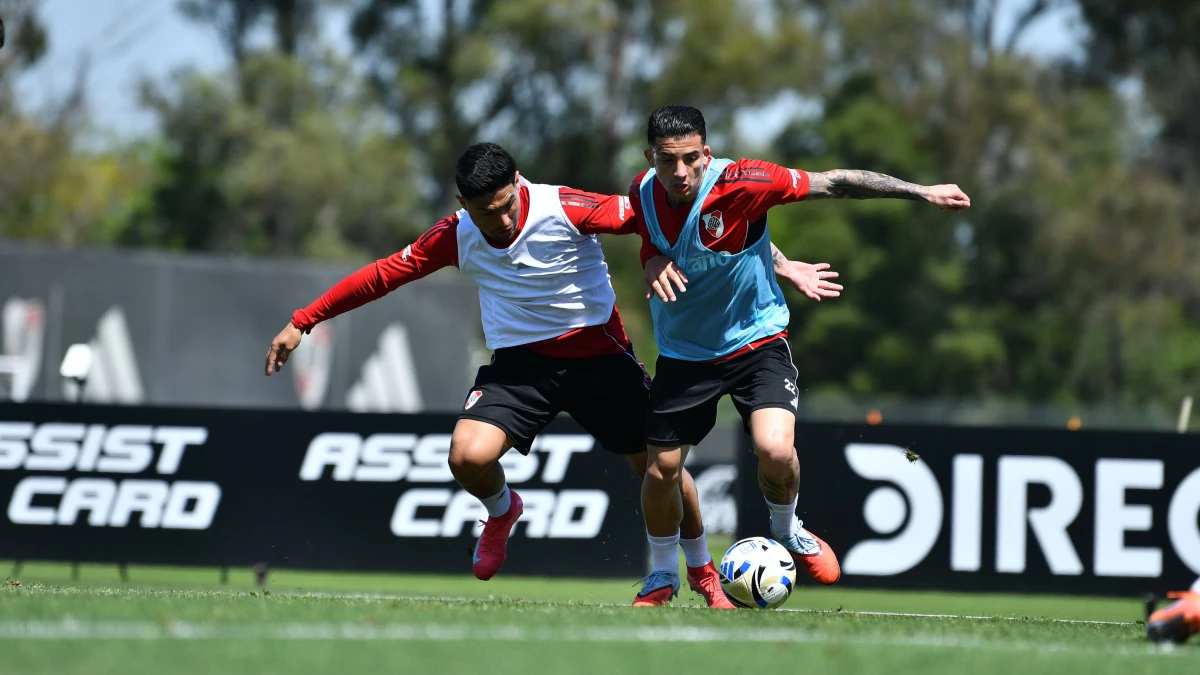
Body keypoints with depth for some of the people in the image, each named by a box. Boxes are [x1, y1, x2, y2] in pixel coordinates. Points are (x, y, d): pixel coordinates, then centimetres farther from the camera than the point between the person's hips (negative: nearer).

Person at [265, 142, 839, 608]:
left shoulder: (566, 209, -21)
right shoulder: (455, 237, -10)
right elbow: (386, 273, 1)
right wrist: (302, 322, 2)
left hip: (597, 353, -1)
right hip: (520, 361, 1)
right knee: (468, 455, -23)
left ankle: (703, 573, 31)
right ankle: (501, 512, 15)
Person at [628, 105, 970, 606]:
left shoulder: (739, 184, -25)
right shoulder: (643, 193, -11)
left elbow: (833, 184, -18)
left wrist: (921, 192, -16)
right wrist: (653, 259, -12)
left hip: (755, 339, -3)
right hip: (683, 352, 3)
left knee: (775, 450, -24)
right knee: (661, 470, 1)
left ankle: (787, 532, 10)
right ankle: (663, 575, 29)